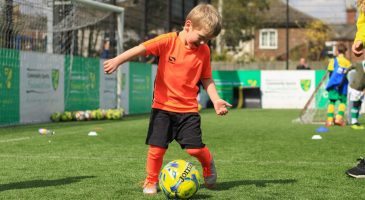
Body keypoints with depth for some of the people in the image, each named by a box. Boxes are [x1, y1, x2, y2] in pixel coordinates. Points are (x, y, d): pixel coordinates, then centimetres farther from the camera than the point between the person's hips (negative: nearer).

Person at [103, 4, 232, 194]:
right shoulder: (168, 41, -10)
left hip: (188, 108, 1)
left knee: (195, 147, -6)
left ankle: (208, 165, 28)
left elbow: (206, 79, 9)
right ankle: (151, 181, 20)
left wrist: (216, 100, -4)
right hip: (163, 106, -1)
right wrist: (118, 60, -28)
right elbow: (142, 48, -17)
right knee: (156, 147, -2)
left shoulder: (204, 51, 1)